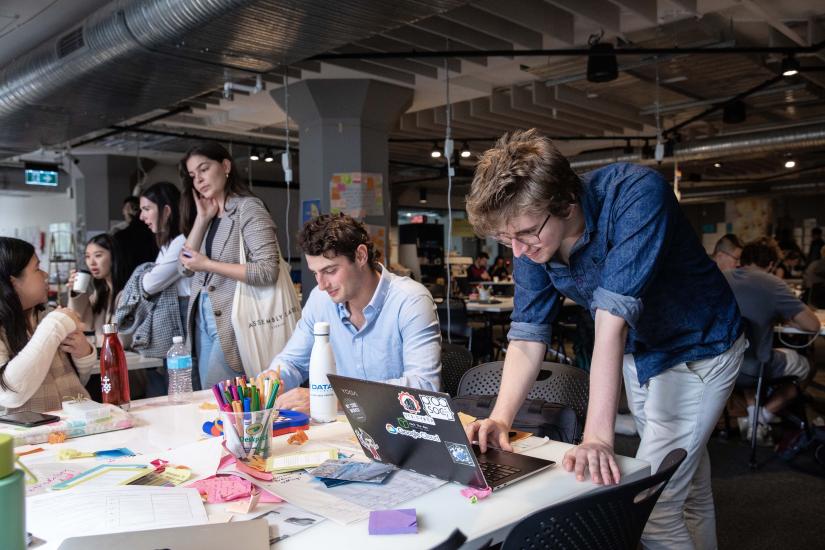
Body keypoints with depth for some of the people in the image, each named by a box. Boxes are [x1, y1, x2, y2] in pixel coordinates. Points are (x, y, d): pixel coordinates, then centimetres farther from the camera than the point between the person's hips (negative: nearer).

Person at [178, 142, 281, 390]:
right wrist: (202, 218, 0)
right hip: (203, 316, 8)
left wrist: (208, 265, -18)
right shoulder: (207, 214, 14)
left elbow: (268, 271, -20)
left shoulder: (247, 208, -10)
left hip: (232, 321, -8)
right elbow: (186, 264, 7)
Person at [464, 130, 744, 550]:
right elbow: (527, 335, -14)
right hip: (637, 354, 6)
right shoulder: (531, 239, -16)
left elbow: (613, 317, -41)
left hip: (696, 351, -5)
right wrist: (500, 419, -27)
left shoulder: (637, 193, -34)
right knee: (691, 489, 21)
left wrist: (597, 437, -41)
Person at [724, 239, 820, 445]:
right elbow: (813, 325, -9)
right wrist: (787, 319, 10)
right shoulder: (772, 283, -9)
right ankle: (761, 420, 17)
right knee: (802, 365, 26)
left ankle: (752, 416, 24)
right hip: (752, 368, -4)